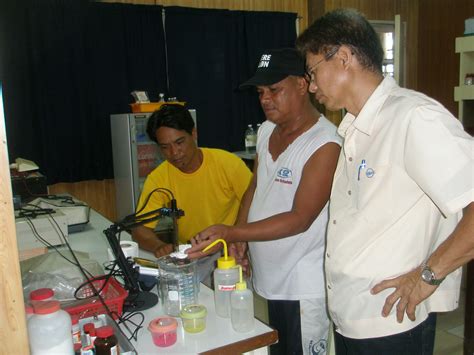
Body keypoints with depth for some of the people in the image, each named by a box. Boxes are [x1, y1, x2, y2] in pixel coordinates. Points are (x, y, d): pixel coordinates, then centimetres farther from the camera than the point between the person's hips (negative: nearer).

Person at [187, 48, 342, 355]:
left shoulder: (324, 143, -18)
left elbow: (300, 219, -22)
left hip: (304, 286, -7)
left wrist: (231, 233, -28)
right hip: (270, 279, 7)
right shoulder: (266, 130, 6)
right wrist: (237, 243, 2)